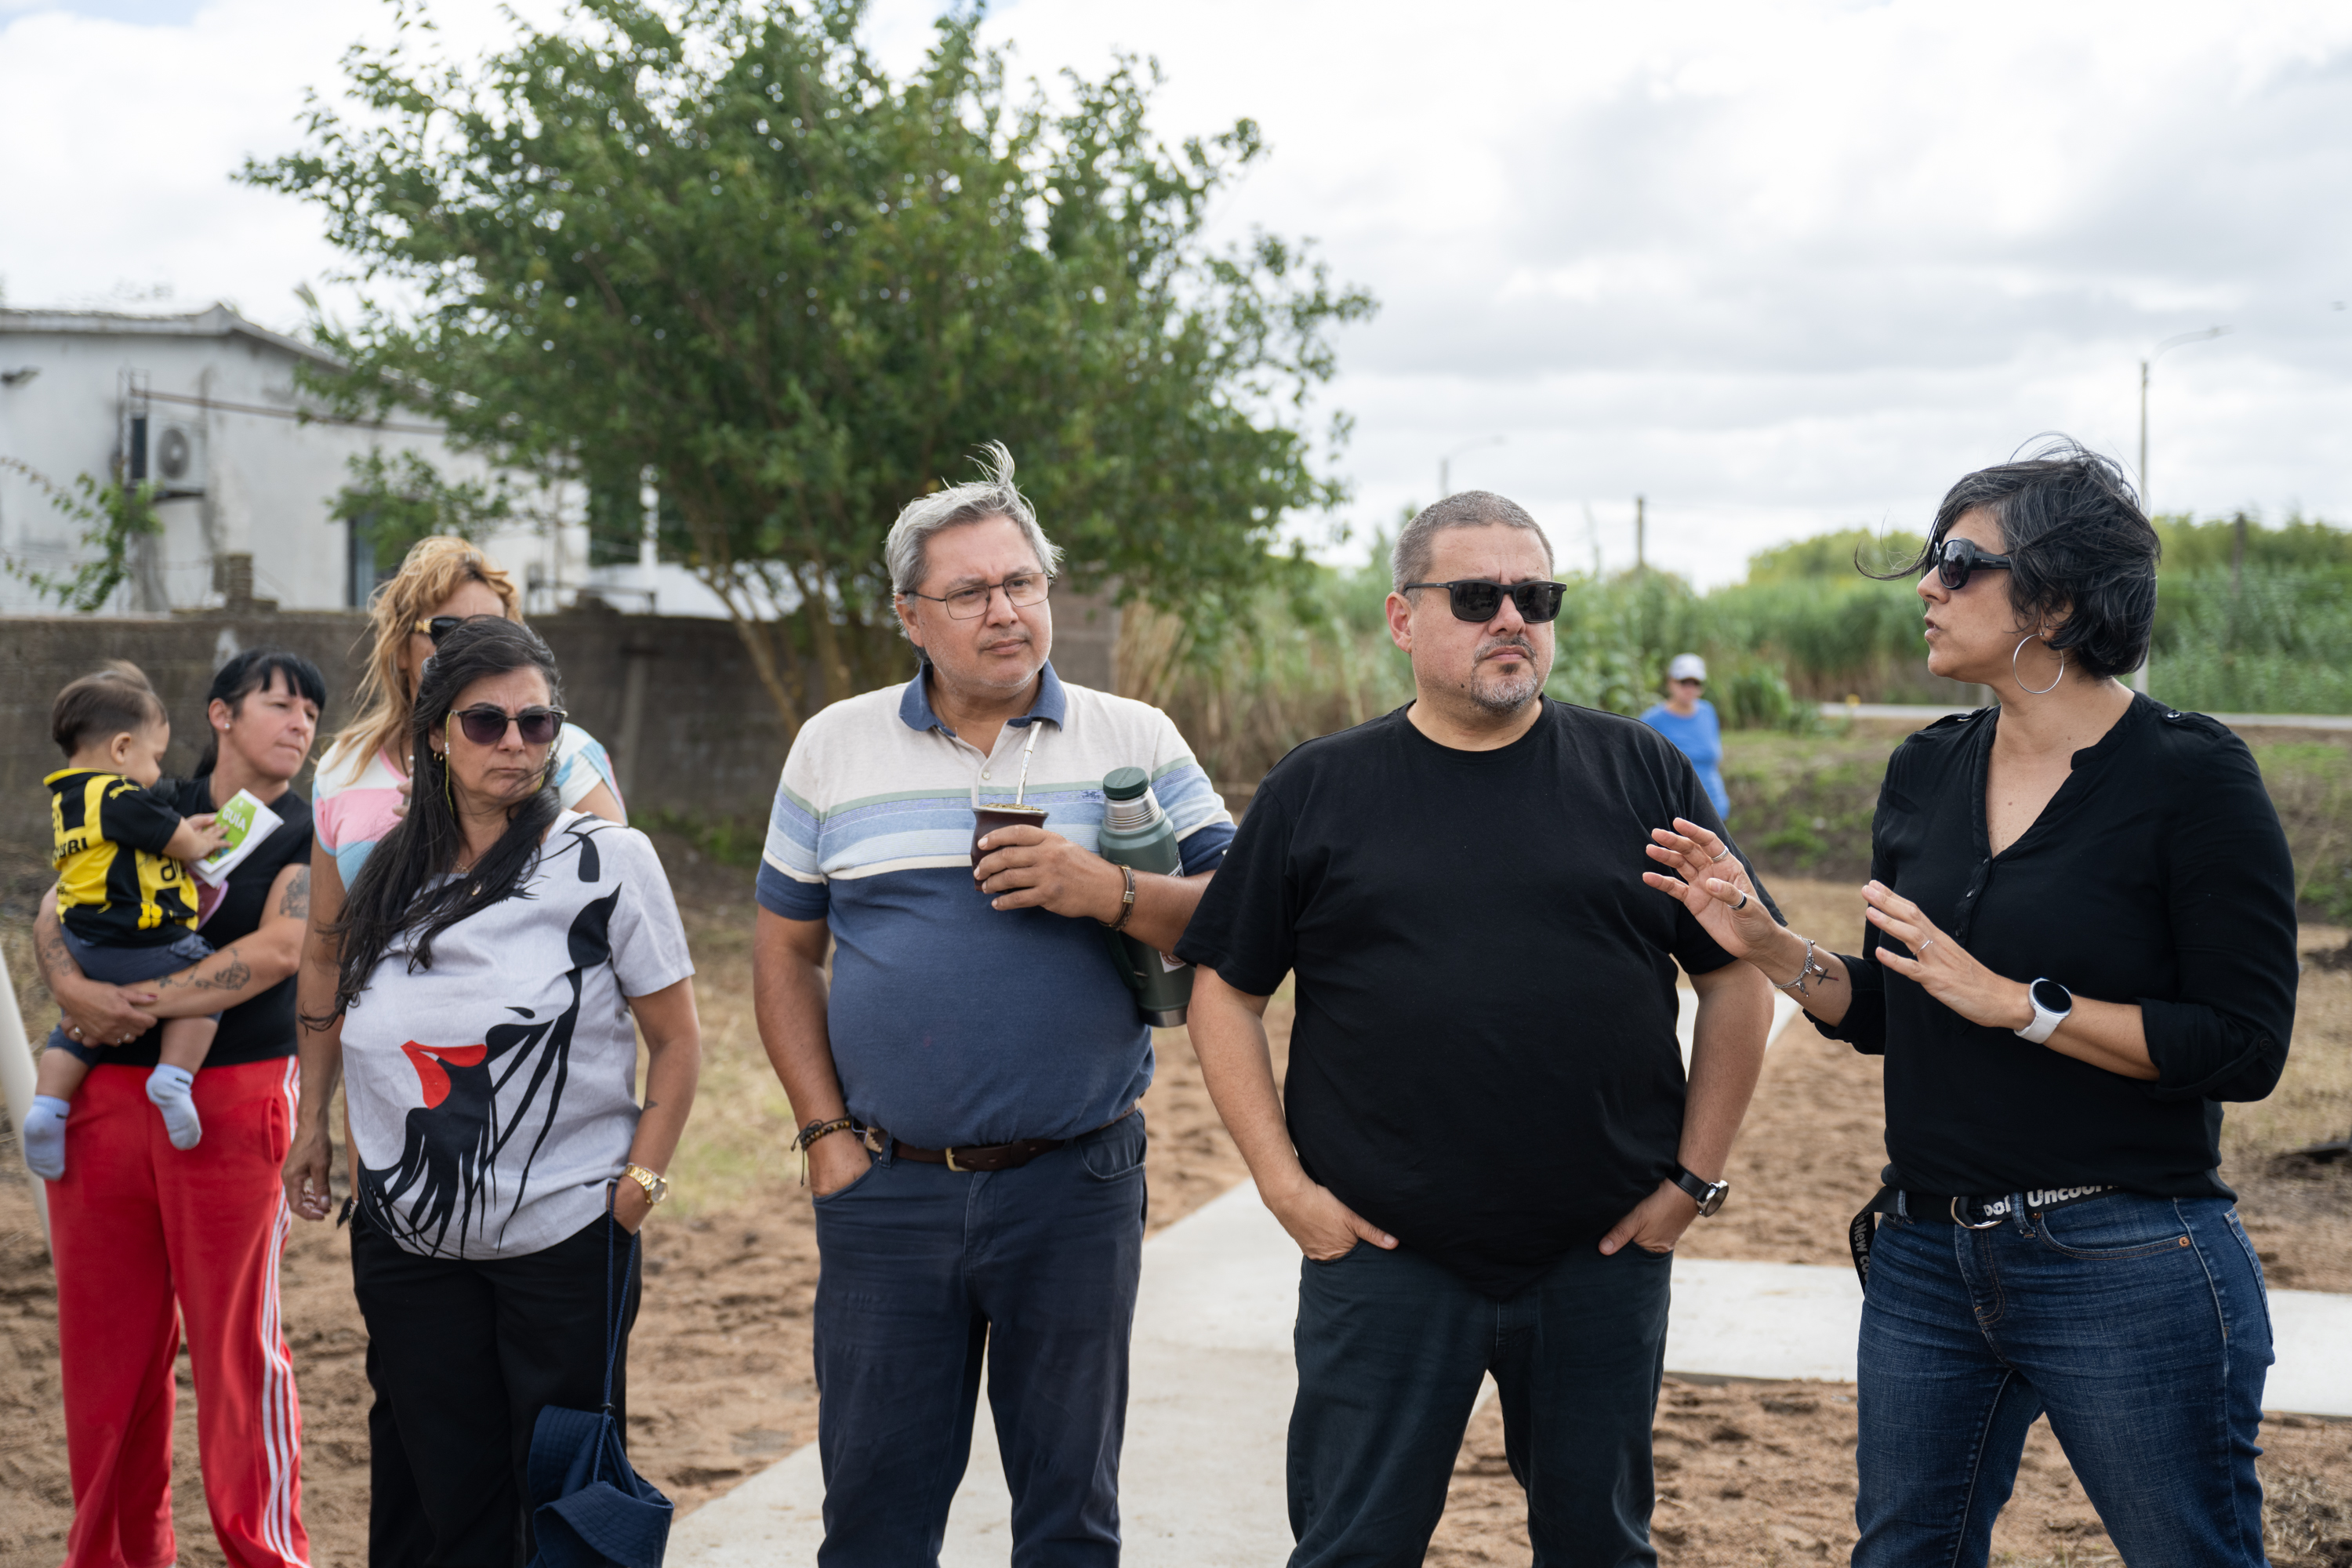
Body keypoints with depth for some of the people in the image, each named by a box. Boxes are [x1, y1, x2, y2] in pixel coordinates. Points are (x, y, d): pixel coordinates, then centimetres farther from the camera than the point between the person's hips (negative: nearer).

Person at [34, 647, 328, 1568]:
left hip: (231, 1100, -3)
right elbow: (54, 913, 8)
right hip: (101, 1098, 4)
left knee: (236, 1339, -3)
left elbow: (279, 949, -10)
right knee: (106, 1336, 8)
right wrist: (76, 990, -13)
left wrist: (145, 1004, -14)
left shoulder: (312, 833, 4)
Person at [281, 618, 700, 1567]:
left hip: (564, 1234, -3)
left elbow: (678, 1038, -3)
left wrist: (640, 1180, -9)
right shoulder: (382, 865, 4)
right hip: (407, 1235, 3)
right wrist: (312, 1127, 16)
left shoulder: (605, 861, -7)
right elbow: (327, 970, 23)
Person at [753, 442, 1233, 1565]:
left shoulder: (1135, 743, 2)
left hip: (1075, 1182, -1)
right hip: (887, 1182, 1)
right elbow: (786, 953, 11)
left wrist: (1110, 892, -18)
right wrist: (825, 1133, 2)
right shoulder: (833, 747, 7)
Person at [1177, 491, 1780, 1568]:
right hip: (1380, 1257, -1)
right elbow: (1227, 991, 5)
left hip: (1603, 1253, 1)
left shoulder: (1642, 774, 3)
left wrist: (1695, 1177, 1)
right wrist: (1285, 1183, -2)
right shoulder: (1317, 790, 3)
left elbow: (1737, 981, 6)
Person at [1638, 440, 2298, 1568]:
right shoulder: (1925, 774, 8)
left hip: (2129, 1263, -6)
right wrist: (1764, 944, -3)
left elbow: (2245, 1047, -16)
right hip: (1928, 1255, 7)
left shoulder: (2191, 776, -11)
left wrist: (2019, 1003, -19)